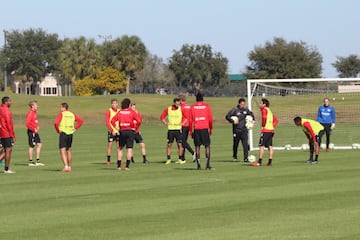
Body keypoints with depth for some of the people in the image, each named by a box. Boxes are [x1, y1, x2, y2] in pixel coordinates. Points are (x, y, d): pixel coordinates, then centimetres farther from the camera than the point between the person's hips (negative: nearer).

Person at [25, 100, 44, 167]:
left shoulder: (34, 112, 14)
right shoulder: (30, 113, -15)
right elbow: (27, 123, -22)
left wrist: (37, 128, 12)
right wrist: (34, 129, -19)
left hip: (35, 132, 9)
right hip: (31, 132, -9)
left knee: (39, 145, 7)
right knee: (31, 146, -2)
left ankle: (38, 161, 12)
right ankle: (30, 162, 6)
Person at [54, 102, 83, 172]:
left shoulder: (61, 114, -7)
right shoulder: (72, 114, 10)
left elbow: (56, 123, -20)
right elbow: (81, 121, 9)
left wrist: (58, 130, -6)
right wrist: (75, 128, 10)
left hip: (63, 133, -6)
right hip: (70, 133, 6)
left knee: (62, 151, -7)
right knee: (68, 150, 20)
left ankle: (66, 166, -23)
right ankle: (69, 166, 25)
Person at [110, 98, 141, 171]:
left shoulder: (120, 112, 6)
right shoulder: (132, 112, -2)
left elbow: (113, 121, 0)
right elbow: (139, 121, -13)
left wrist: (115, 130, 4)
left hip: (122, 131, 3)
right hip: (130, 131, -3)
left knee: (120, 148, 14)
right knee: (129, 149, 0)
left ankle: (119, 165, 9)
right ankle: (127, 166, -7)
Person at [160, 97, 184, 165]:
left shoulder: (181, 109, 0)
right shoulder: (168, 109, 2)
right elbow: (162, 117, 11)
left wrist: (182, 123, -6)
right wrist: (165, 123, -1)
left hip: (178, 129, -1)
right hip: (170, 129, 1)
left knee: (180, 144, -4)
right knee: (169, 145, 1)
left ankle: (180, 159, 3)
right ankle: (168, 160, 8)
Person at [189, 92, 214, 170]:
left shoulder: (192, 107, 5)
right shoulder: (207, 106, 3)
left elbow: (190, 120, 3)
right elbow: (210, 119, 3)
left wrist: (191, 131, 9)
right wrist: (211, 129, 13)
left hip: (196, 129, 1)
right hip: (205, 129, -1)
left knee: (197, 146, 6)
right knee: (207, 146, 1)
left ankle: (198, 165, 3)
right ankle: (208, 165, -6)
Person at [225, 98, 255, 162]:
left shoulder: (246, 109, 5)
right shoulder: (234, 110, -9)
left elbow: (251, 114, 25)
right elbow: (227, 117, -7)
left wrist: (253, 119, 9)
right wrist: (233, 121, -19)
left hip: (244, 130, 2)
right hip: (236, 130, -2)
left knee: (245, 144, -9)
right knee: (235, 144, 9)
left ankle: (246, 158, -9)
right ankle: (234, 157, 27)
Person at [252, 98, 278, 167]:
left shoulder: (264, 109, -4)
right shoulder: (270, 111, 21)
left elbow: (264, 117, -23)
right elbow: (276, 120, 24)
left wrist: (263, 125, -11)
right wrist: (272, 126, 15)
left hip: (266, 130, -8)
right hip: (271, 130, 8)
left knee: (261, 145, -7)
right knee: (270, 146, 6)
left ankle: (259, 162, -9)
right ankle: (270, 161, 3)